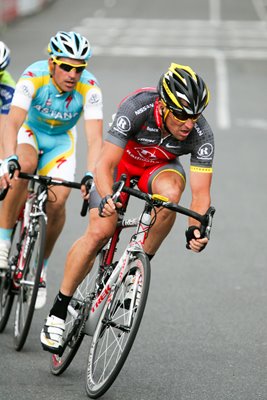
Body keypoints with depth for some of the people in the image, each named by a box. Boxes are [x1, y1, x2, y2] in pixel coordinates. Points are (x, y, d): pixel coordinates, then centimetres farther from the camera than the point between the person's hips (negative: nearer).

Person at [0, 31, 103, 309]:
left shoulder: (89, 88, -28)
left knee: (57, 201, -18)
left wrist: (90, 177, -50)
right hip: (28, 131, -2)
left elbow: (95, 137, -34)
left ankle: (40, 266, 6)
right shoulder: (34, 78, -32)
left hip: (60, 141, 2)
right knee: (25, 166, -36)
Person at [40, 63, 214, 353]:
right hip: (122, 159, -1)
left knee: (170, 192, -35)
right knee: (101, 230, -20)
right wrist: (106, 198, -58)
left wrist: (195, 228, -49)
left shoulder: (201, 134, -30)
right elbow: (105, 164, -39)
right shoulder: (137, 108, -37)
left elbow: (200, 193, -29)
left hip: (160, 167, 2)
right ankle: (58, 310, -7)